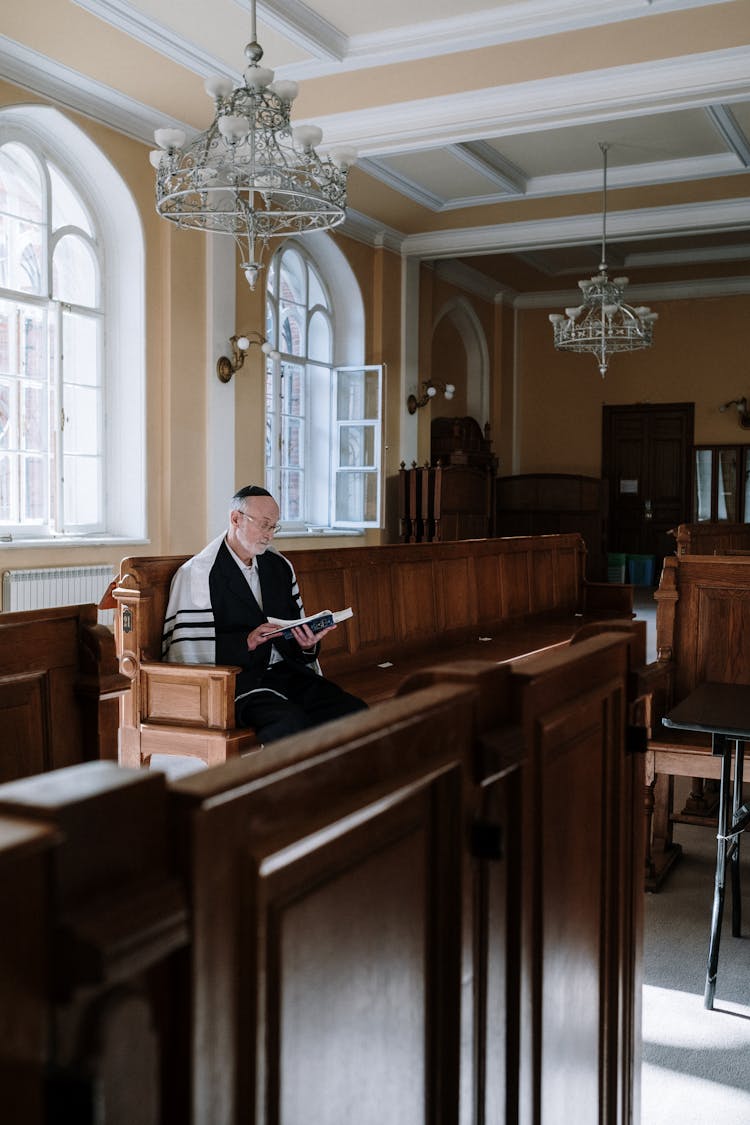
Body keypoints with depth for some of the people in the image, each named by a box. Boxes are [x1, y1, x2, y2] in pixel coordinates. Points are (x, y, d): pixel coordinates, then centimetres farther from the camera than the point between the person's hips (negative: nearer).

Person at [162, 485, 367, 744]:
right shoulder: (197, 574, -3)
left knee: (354, 711, -18)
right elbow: (185, 652, -10)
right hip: (237, 681, -6)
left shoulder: (280, 565, 18)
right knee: (292, 722, -34)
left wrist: (307, 645, -1)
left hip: (286, 671, 6)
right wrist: (246, 642, -19)